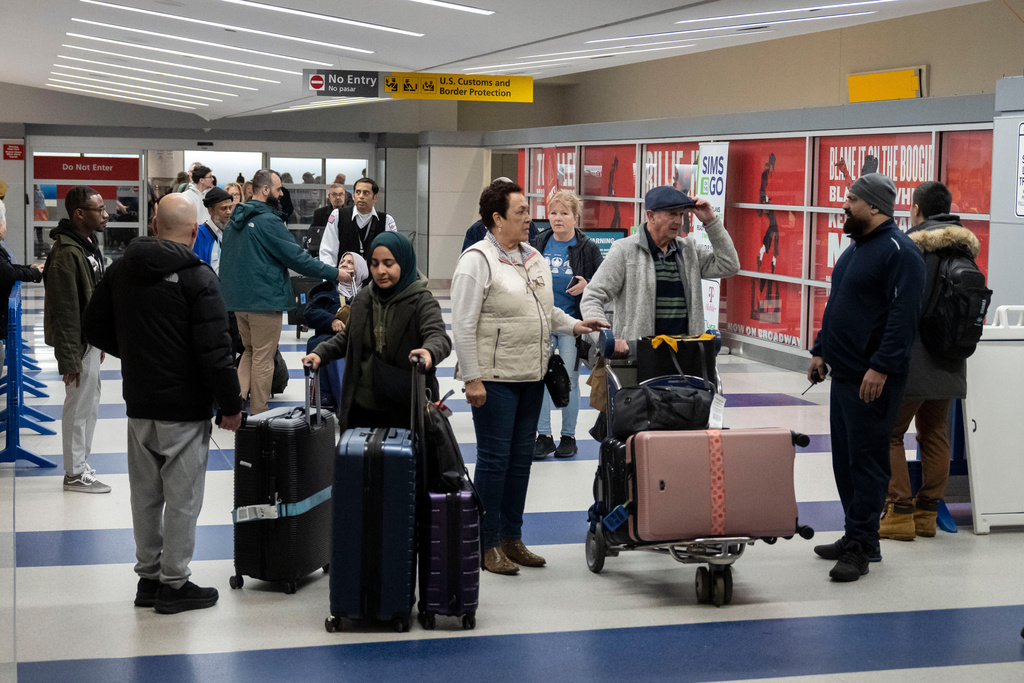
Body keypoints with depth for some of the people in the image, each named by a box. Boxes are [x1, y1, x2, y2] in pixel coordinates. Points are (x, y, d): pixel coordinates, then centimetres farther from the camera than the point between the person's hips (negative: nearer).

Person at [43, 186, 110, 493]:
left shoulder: (89, 244, 9)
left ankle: (81, 464, 30)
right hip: (77, 343, -10)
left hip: (91, 339, 10)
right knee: (79, 407, 1)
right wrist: (69, 359, -24)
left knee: (90, 404, 18)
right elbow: (64, 310, -24)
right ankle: (75, 474, 12)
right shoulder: (66, 253, -23)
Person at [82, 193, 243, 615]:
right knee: (182, 497, 3)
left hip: (138, 404, 7)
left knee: (145, 495, 16)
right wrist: (231, 405, -10)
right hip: (185, 408, -6)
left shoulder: (122, 269, 5)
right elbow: (214, 350, -18)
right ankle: (174, 584, 9)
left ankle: (148, 576, 25)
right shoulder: (197, 277, -15)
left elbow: (94, 328, 14)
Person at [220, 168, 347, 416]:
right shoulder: (268, 221, -16)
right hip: (264, 300, -8)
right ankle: (259, 415, 8)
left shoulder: (234, 220, 10)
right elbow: (296, 257, -16)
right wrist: (334, 273, -9)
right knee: (263, 357, 2)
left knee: (250, 350, 21)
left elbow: (225, 262, 18)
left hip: (238, 299, 8)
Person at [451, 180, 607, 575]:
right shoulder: (477, 260, -11)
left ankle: (512, 538, 23)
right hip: (494, 379, -8)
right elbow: (463, 326, -14)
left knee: (521, 458, 13)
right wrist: (472, 378, -18)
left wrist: (572, 325, 7)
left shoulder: (532, 258, 14)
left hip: (531, 378, 8)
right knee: (494, 460, -3)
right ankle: (487, 545, 6)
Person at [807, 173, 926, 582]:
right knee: (845, 460, 13)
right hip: (843, 374, 10)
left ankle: (859, 548, -2)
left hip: (872, 380, -10)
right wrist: (821, 350, 21)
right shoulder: (857, 248, 17)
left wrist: (881, 367, -26)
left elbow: (903, 315, -21)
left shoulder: (899, 252, -14)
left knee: (866, 460, -6)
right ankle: (857, 539, 23)